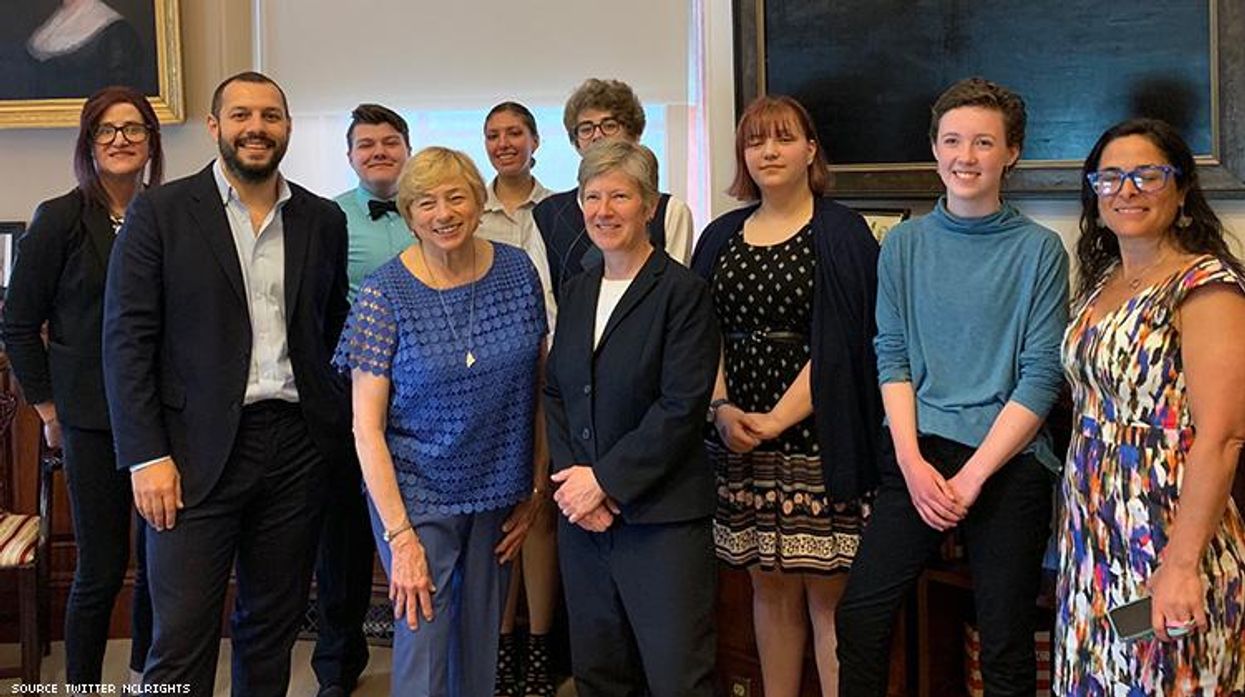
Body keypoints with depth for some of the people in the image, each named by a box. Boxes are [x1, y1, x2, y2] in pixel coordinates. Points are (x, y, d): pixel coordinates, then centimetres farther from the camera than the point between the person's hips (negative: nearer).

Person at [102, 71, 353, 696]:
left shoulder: (323, 220, 9)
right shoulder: (159, 212, -2)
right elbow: (128, 339, -5)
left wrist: (339, 425, 6)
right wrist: (146, 456, -11)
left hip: (299, 449, 4)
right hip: (197, 451, -3)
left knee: (273, 627, 14)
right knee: (182, 642, -1)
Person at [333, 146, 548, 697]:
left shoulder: (518, 271, -3)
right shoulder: (384, 294, -12)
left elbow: (538, 385, 6)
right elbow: (366, 427, -11)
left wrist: (537, 489, 3)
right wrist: (400, 536, -15)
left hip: (500, 494, 4)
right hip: (417, 497, -3)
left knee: (480, 647, 16)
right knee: (422, 646, 1)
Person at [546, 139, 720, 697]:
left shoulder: (683, 293, -8)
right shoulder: (576, 293, 13)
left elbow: (681, 408, -15)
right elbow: (555, 394, 12)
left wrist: (605, 481, -14)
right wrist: (571, 479, -3)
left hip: (660, 518, -6)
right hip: (582, 515, 6)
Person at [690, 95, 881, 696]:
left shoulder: (842, 235, -1)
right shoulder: (721, 236, 14)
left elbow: (838, 346, -9)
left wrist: (776, 420, -14)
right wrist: (723, 408, -7)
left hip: (816, 438, -4)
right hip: (739, 440, 5)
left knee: (827, 591, -3)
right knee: (768, 585, 11)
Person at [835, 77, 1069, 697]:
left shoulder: (1039, 250, -2)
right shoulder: (904, 244, 7)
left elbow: (1040, 378, -7)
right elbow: (892, 356, 4)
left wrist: (972, 475, -13)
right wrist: (912, 461, -8)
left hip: (1008, 461, -2)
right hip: (916, 453, 3)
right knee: (858, 617, -1)